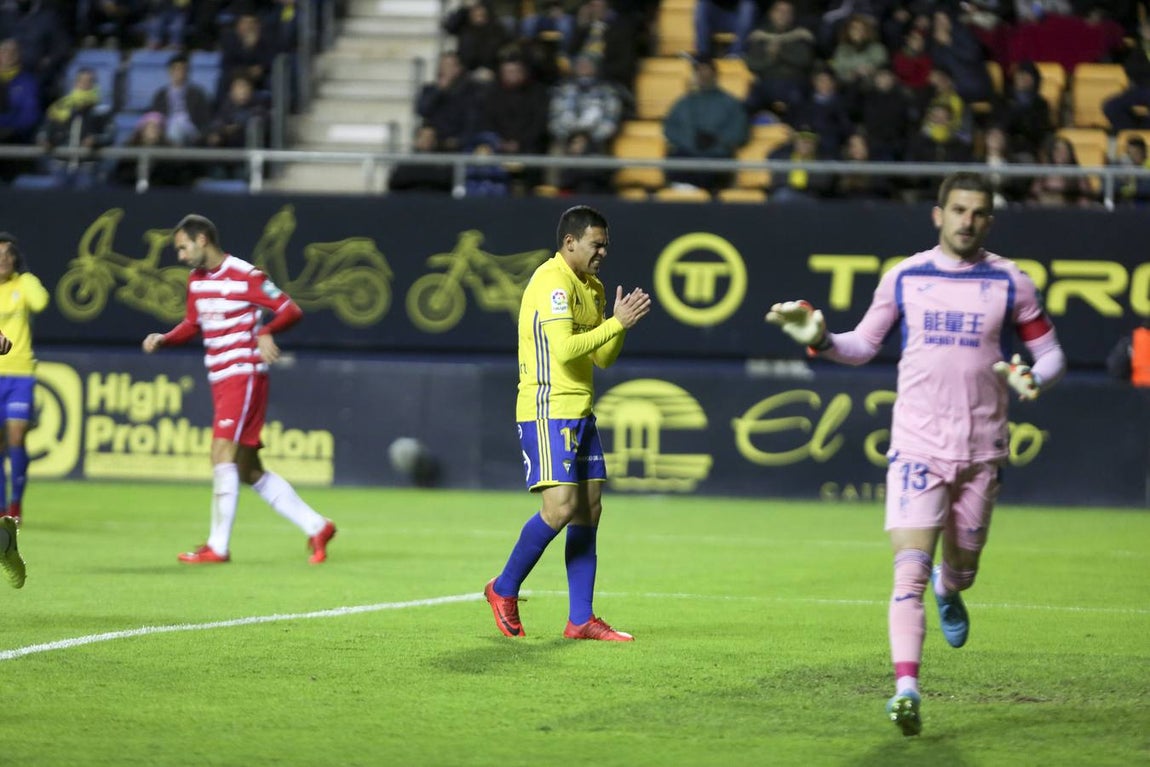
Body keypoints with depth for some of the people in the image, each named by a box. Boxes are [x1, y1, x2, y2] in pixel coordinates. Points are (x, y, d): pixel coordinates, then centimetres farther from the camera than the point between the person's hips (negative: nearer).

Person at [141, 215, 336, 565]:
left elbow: (290, 310, -14)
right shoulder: (196, 280, 12)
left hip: (244, 375, -9)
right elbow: (192, 324, 23)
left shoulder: (244, 276, -12)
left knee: (222, 453, -16)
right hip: (220, 380, 9)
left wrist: (266, 333, -32)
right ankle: (316, 527, 14)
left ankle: (217, 546, -14)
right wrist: (163, 339, 4)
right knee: (248, 470, 7)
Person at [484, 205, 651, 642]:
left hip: (580, 414, 9)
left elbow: (602, 358, 18)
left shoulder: (592, 287, 17)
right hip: (548, 411, -9)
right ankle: (504, 590, 4)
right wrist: (617, 323, -21)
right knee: (560, 507, -15)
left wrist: (621, 323, 1)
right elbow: (564, 348, -25)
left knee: (589, 509, 4)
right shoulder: (552, 282, -14)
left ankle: (581, 620, 6)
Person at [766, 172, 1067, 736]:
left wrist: (1031, 379, -14)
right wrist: (820, 339, -8)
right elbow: (863, 345, 12)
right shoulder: (904, 277, 3)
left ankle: (948, 590, 53)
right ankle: (906, 688, -21)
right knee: (910, 568, -16)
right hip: (916, 446, -1)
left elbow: (1051, 353, 8)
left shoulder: (1010, 283, 2)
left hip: (981, 451, 1)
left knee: (960, 570, 14)